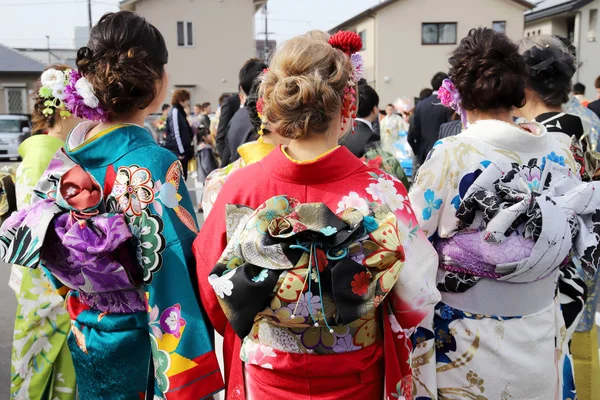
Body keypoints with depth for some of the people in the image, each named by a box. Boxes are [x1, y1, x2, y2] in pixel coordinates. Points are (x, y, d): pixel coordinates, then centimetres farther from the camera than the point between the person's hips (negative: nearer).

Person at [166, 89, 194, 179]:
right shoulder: (175, 112, -12)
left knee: (183, 176, 10)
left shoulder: (180, 112, 17)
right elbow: (175, 133, -17)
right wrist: (181, 151, -18)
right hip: (176, 151, -9)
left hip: (182, 151, 9)